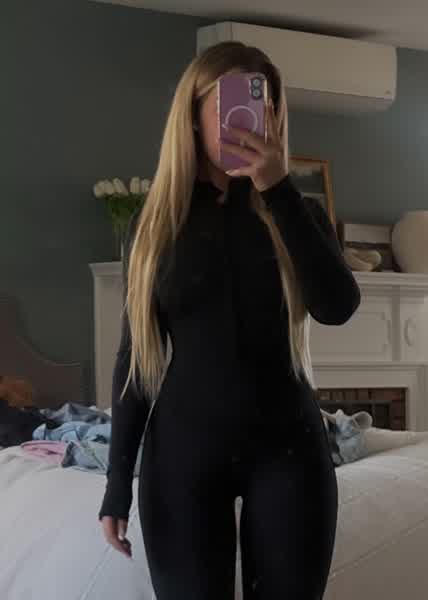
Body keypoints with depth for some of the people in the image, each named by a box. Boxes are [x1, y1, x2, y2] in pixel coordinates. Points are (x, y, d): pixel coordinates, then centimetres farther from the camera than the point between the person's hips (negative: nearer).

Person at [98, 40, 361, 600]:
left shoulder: (299, 212, 4)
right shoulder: (155, 223, 2)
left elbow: (338, 307, -15)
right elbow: (136, 353, 3)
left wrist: (280, 191, -18)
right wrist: (118, 478, 0)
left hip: (287, 445, 1)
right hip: (185, 448, 0)